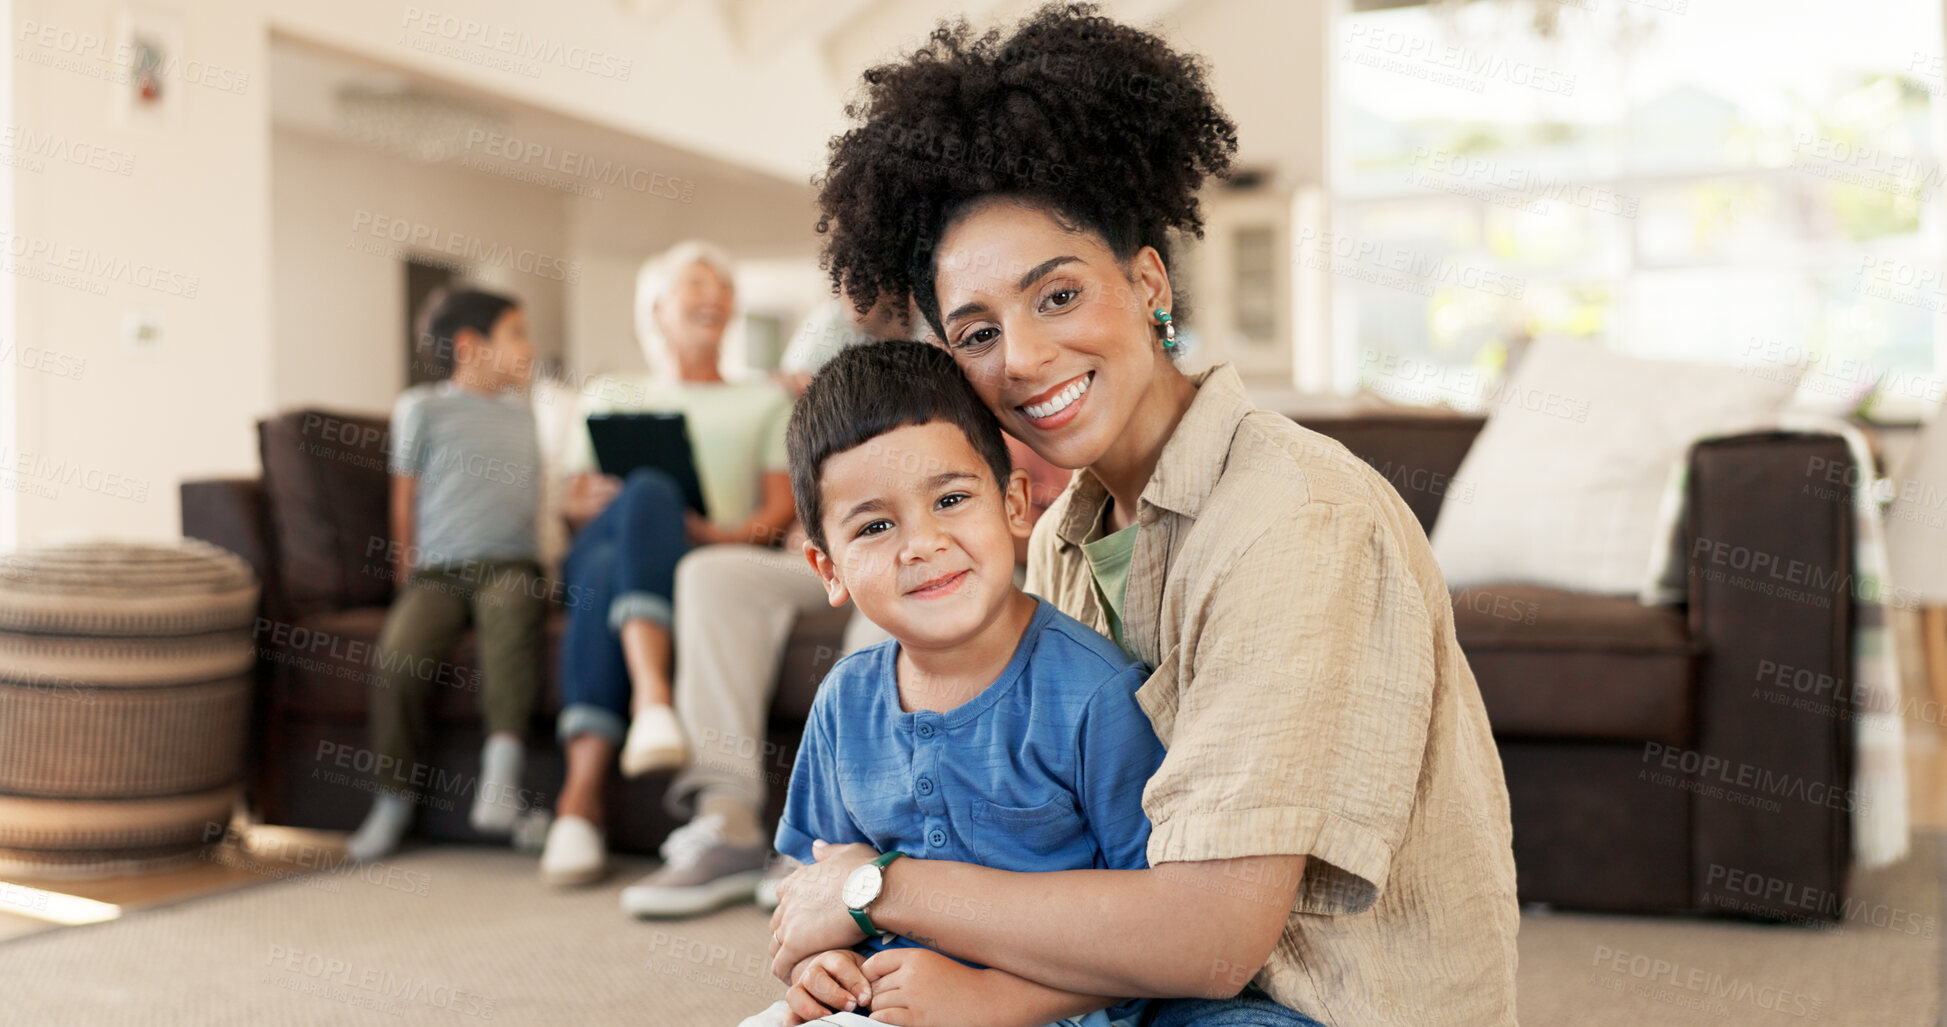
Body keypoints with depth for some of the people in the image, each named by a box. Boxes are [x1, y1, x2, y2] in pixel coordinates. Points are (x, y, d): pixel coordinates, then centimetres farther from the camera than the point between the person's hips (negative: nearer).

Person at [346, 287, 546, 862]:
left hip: (509, 563, 2)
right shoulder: (423, 408, 10)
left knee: (512, 607, -35)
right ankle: (395, 795, -12)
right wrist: (409, 573, 8)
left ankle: (502, 760, -40)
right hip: (438, 571, -1)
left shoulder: (524, 411, 22)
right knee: (402, 647, -29)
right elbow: (405, 498, 11)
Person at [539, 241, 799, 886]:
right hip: (604, 546, 1)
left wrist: (735, 533, -11)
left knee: (648, 497, -37)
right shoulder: (612, 397, 30)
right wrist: (591, 506, -5)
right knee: (648, 490, -36)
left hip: (717, 561, -1)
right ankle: (651, 697, -53)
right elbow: (571, 506, 20)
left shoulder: (763, 401, 27)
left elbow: (782, 506, 12)